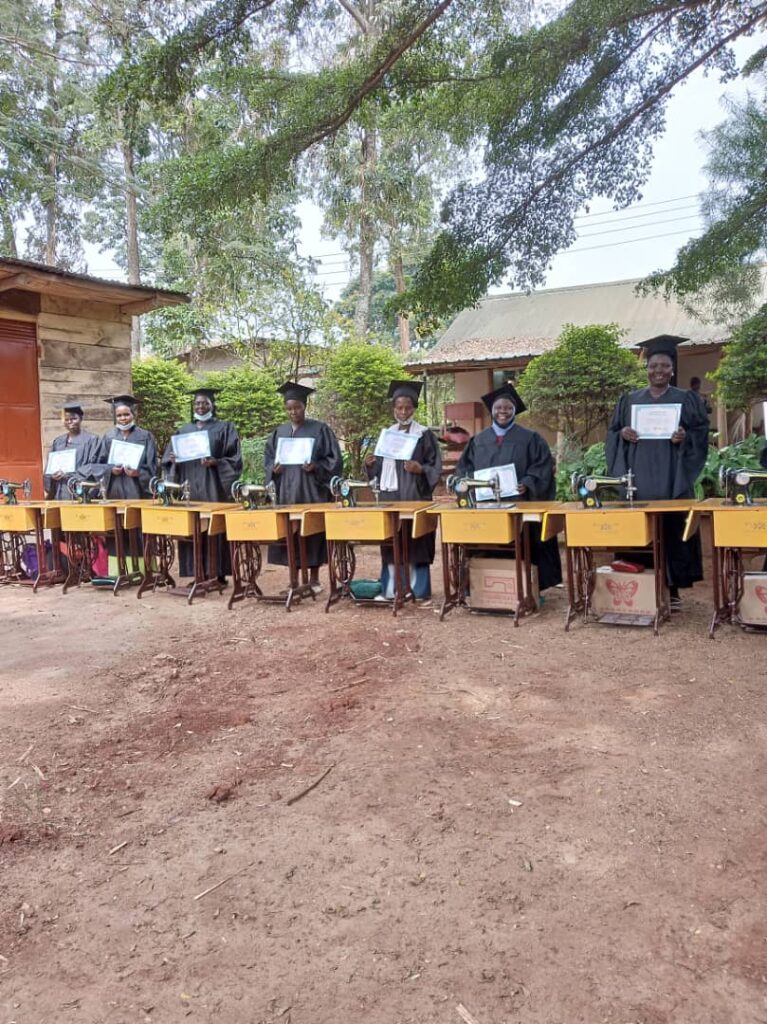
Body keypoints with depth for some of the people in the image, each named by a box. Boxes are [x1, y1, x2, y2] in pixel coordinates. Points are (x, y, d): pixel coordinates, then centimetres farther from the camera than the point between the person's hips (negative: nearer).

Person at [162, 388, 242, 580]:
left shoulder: (225, 428, 5)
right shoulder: (184, 430, 17)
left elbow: (234, 459, -3)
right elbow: (167, 458, 16)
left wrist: (215, 462, -20)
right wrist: (173, 460, -7)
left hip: (213, 488, -4)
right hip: (189, 487, 4)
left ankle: (218, 573, -1)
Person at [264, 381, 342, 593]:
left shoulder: (320, 429, -1)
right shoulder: (279, 432, 12)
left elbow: (334, 458, -3)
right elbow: (268, 458, 15)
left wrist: (315, 467, -19)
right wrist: (273, 468, -6)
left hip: (312, 491, -4)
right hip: (286, 492, 4)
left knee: (313, 531, -1)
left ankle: (314, 578, 10)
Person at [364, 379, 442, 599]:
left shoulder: (424, 434, -1)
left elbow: (436, 467, -3)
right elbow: (381, 466, 16)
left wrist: (420, 469, -21)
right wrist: (370, 464, -5)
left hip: (415, 496, -4)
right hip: (390, 495, 5)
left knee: (414, 540, -5)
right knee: (390, 541, 5)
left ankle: (416, 588, 3)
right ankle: (391, 587, 12)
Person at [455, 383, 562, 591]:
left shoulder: (530, 438, 2)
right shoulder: (479, 440, 12)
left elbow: (543, 467, -5)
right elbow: (464, 467, 12)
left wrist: (527, 484, -21)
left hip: (520, 505, -2)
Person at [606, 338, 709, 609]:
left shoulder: (686, 399, 8)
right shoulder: (629, 400, 13)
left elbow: (702, 434, 4)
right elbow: (612, 434, 12)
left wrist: (685, 437, -16)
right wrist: (622, 434, -9)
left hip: (671, 480, -1)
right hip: (638, 480, 1)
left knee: (672, 529, -2)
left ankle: (673, 589, 7)